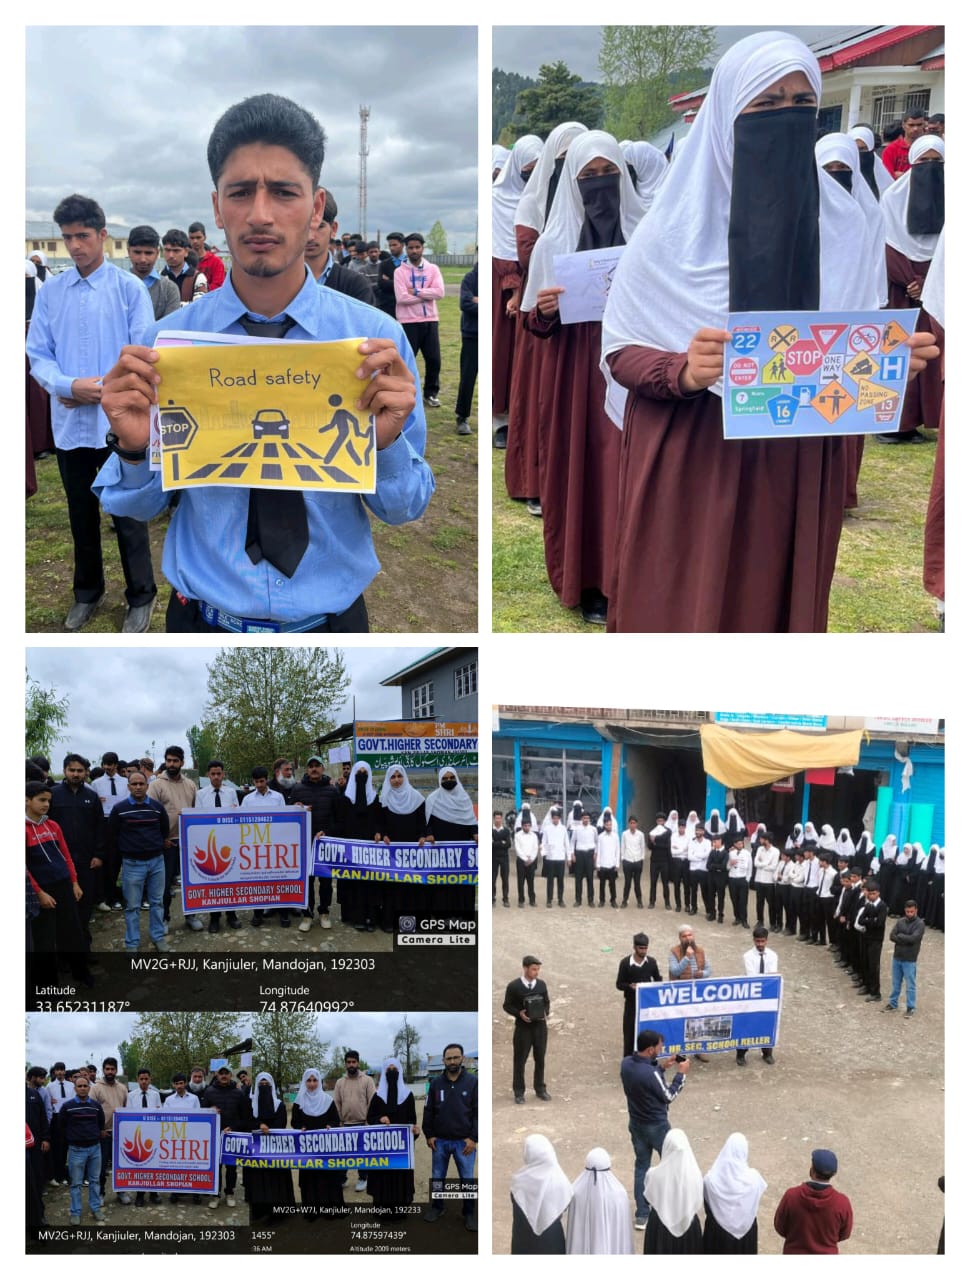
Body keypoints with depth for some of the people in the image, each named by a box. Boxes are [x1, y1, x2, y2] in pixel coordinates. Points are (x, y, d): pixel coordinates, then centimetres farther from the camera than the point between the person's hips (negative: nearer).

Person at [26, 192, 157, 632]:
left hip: (118, 421, -3)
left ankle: (141, 597, 20)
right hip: (70, 422, 4)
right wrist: (69, 386, -15)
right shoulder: (50, 292, 3)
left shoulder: (129, 288, -5)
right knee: (81, 513, 16)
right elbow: (37, 355, 3)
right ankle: (87, 593, 32)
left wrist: (101, 390, -13)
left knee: (126, 514, 5)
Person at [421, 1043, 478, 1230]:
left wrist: (474, 1138, -10)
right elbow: (428, 1111, 8)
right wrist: (429, 1135, 1)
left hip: (464, 1141, -2)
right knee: (437, 1178, 12)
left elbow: (479, 1112, -5)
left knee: (467, 1179, 3)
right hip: (440, 1141, 2)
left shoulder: (473, 1082, -5)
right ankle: (437, 1207, 29)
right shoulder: (436, 1083, 3)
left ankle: (469, 1212, 17)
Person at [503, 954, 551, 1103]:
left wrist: (545, 1013, -7)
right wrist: (519, 1013, -18)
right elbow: (507, 1005, -3)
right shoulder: (514, 986, -9)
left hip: (540, 1025, 3)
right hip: (523, 1027, -3)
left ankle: (540, 1089, 24)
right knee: (520, 1060, 4)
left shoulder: (541, 984, 1)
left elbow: (546, 1002, 12)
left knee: (540, 1059, 11)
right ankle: (519, 1092, 15)